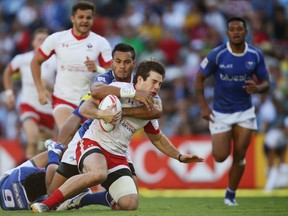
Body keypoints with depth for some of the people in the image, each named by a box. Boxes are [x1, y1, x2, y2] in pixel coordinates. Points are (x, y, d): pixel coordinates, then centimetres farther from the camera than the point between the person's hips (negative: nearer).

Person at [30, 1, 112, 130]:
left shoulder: (101, 43, -1)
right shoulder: (56, 39, 0)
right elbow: (36, 62, 11)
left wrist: (97, 69, -24)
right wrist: (40, 90, 3)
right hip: (63, 99, -2)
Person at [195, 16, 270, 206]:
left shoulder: (256, 55, -8)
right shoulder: (217, 55, -15)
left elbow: (265, 83, 1)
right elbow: (199, 78, -4)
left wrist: (257, 88, -24)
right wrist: (203, 106, -11)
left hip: (245, 112, 2)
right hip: (221, 113, -2)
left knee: (239, 156, -2)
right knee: (221, 157, -5)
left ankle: (231, 194, 16)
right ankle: (219, 142, 33)